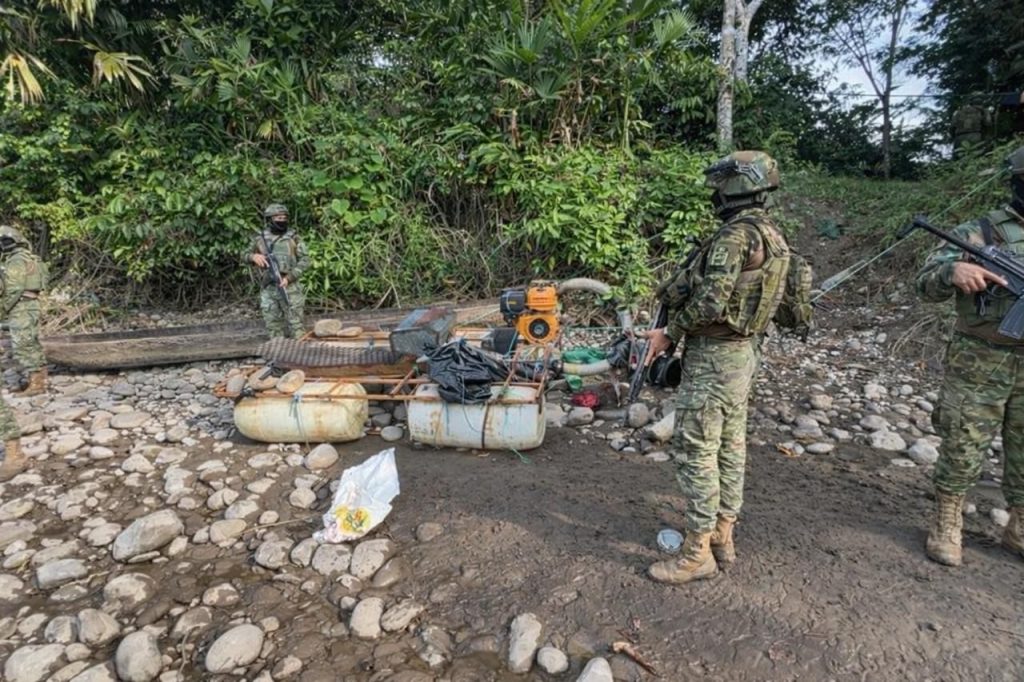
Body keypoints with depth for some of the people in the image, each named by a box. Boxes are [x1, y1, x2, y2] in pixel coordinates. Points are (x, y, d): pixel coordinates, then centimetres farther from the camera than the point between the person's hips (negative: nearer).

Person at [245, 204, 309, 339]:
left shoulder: (292, 238, 2)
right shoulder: (260, 239, 8)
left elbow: (304, 260, -1)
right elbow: (247, 255, 19)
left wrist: (289, 277, -13)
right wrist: (254, 256, -6)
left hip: (289, 288, -2)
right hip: (268, 289, 3)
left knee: (295, 325, -2)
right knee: (273, 326, 8)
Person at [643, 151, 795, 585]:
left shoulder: (735, 234, -19)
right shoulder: (771, 235, 12)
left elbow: (710, 302, -26)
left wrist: (669, 334, -12)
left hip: (714, 355, -10)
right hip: (744, 350, 10)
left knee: (694, 449, -3)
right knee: (730, 445, 14)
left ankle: (698, 551, 6)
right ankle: (723, 536, 26)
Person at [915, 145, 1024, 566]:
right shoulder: (978, 233, -6)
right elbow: (926, 284, -13)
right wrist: (954, 270, -35)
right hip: (978, 366, -4)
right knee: (963, 449, 4)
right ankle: (946, 525, 20)